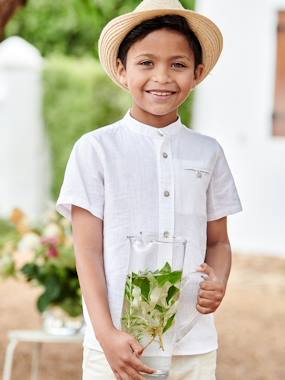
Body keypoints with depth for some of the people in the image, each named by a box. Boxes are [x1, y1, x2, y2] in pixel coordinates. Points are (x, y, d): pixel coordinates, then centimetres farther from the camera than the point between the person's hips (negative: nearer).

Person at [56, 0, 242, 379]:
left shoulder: (207, 152, 8)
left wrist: (218, 280, -7)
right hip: (119, 344, -2)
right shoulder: (96, 149, -1)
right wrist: (106, 333, -12)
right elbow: (89, 249, -3)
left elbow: (218, 241, 15)